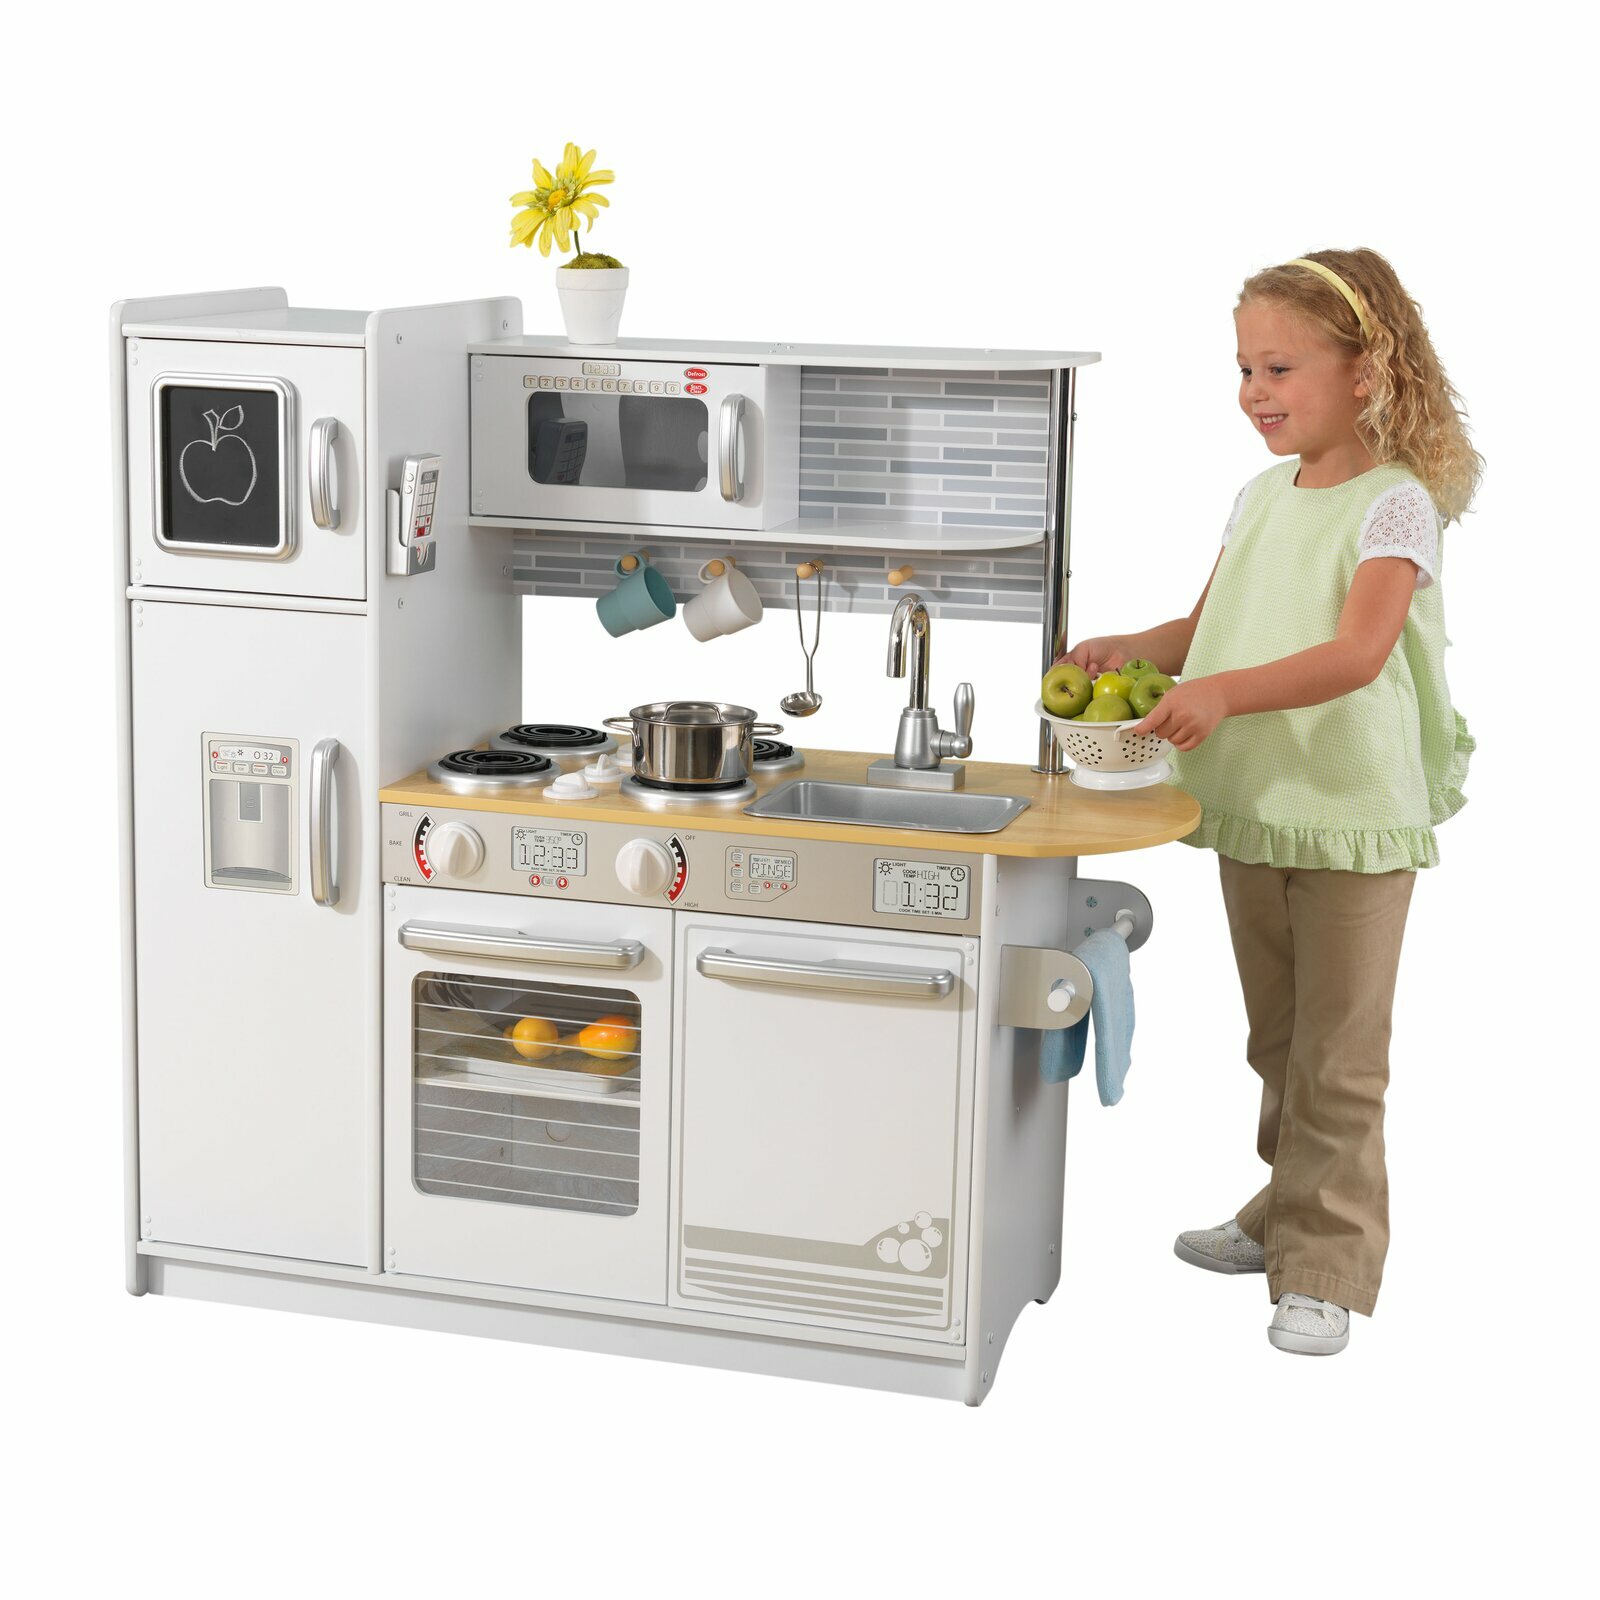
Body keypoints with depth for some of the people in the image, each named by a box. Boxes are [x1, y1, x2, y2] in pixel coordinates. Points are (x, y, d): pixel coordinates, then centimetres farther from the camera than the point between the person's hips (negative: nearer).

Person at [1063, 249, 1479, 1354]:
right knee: (1277, 1035, 18)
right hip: (1251, 806, 7)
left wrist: (1223, 692, -36)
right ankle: (1290, 1209, 33)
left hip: (1355, 812, -7)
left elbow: (1358, 652, -25)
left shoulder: (1396, 504, -12)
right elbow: (1209, 630, 16)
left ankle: (1327, 1265, 9)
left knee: (1336, 1052, 0)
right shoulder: (1261, 499, 10)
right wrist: (1132, 650, -4)